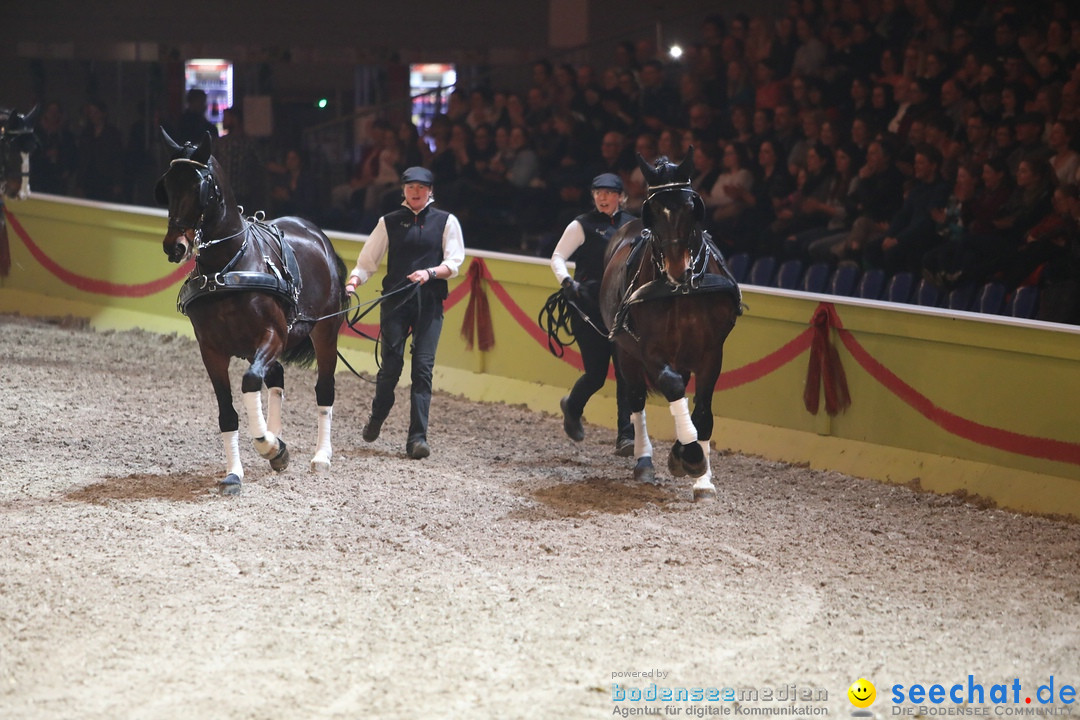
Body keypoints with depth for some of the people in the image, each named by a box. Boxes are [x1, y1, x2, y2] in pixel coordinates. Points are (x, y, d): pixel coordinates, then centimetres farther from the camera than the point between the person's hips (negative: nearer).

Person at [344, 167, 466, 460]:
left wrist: (430, 273, -18)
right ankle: (377, 417, 24)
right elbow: (368, 260, 7)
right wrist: (354, 279, -11)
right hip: (395, 301, 0)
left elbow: (453, 264, 0)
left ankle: (417, 438, -6)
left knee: (423, 367, -7)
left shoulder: (446, 221, 8)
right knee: (391, 364, -4)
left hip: (429, 303, 0)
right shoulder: (389, 222, 10)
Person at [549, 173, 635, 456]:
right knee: (596, 374, -1)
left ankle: (626, 437, -6)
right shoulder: (582, 225, -2)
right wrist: (566, 281, -21)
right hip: (590, 310, -3)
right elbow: (557, 257, -4)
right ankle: (572, 407, 33)